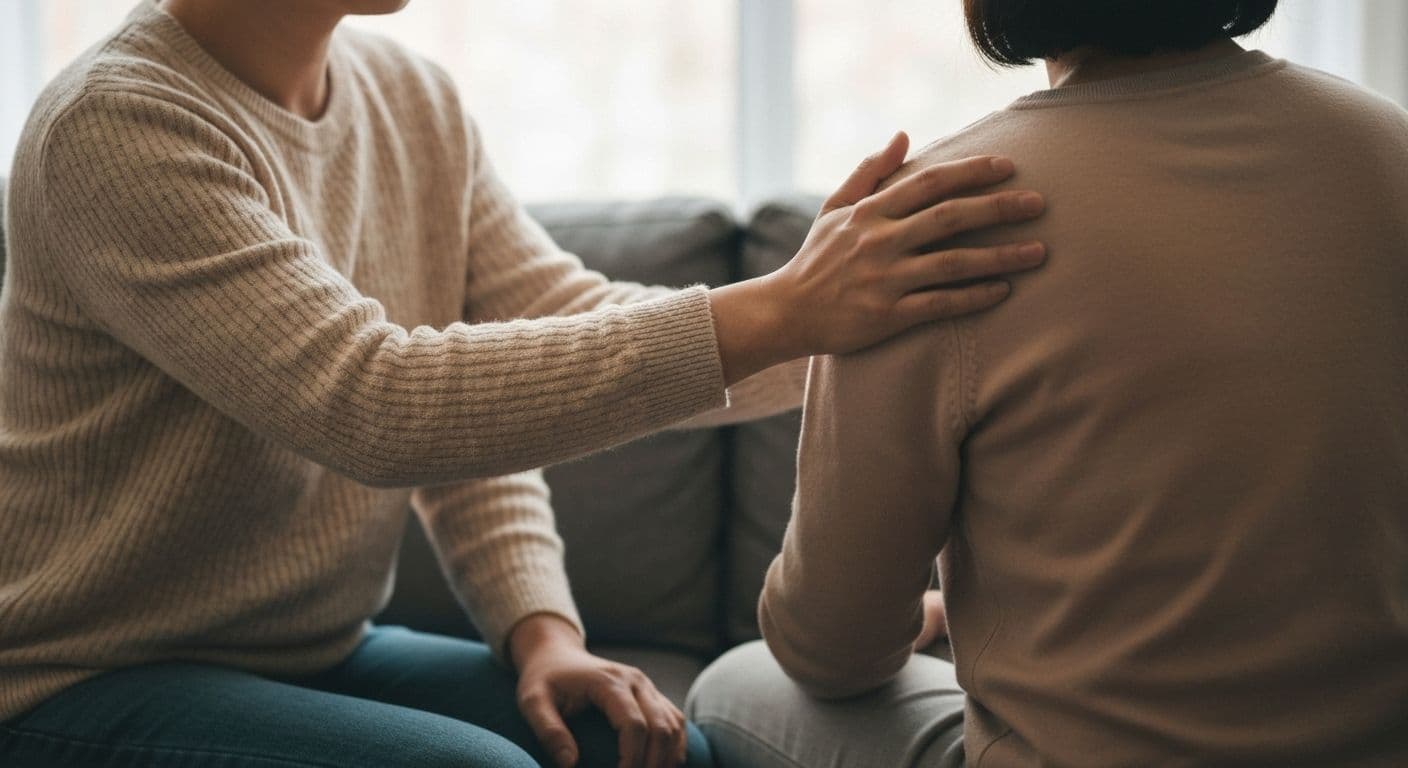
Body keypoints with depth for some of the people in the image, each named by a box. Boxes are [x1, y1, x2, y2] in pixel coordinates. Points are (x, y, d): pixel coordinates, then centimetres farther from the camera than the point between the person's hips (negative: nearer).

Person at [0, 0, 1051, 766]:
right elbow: (373, 404, -32)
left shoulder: (416, 102, 3)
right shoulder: (116, 125, -21)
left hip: (322, 653, 7)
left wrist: (542, 627, -18)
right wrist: (772, 315, -37)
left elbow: (559, 326, 0)